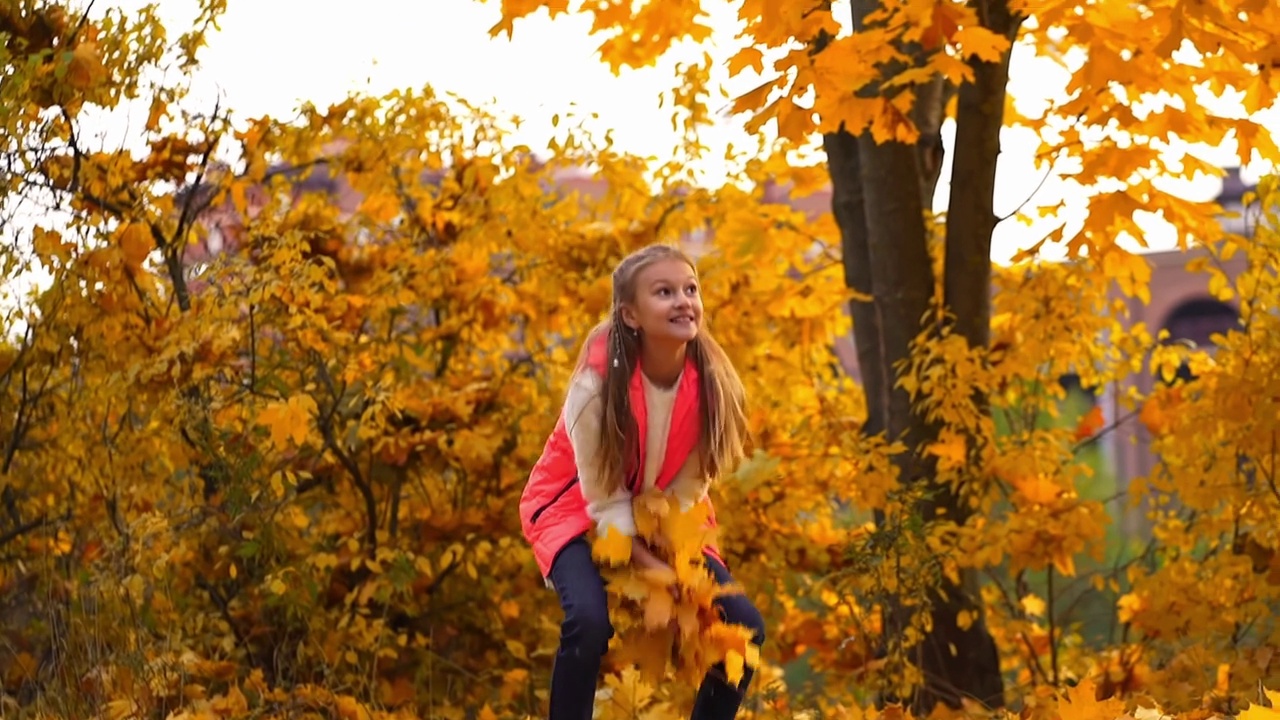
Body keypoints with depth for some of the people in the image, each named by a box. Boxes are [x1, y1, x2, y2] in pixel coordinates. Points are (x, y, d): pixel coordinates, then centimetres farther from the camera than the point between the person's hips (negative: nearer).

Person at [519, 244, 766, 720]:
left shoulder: (712, 380, -18)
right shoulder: (598, 382, -30)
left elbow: (689, 486, -11)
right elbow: (605, 499, -24)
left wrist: (676, 565, -24)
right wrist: (653, 572, -31)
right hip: (579, 510, -5)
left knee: (743, 626, -10)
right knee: (590, 621, -32)